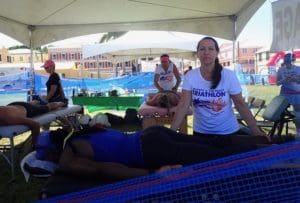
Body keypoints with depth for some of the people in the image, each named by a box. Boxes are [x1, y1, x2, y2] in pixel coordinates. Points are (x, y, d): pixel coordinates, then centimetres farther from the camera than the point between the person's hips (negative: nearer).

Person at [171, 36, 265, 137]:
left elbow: (240, 104, -9)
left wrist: (256, 131, -15)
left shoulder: (229, 76, -12)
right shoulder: (190, 76, -10)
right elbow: (183, 105, -12)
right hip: (200, 132, 1)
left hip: (228, 132, -1)